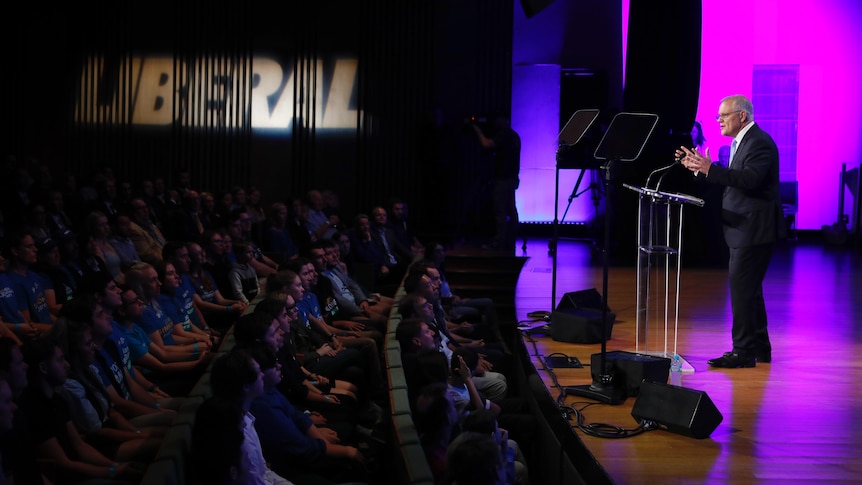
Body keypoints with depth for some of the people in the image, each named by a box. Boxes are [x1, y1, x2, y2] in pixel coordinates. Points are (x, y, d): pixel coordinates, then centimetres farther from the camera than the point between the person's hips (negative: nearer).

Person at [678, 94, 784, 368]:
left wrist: (710, 169, -32)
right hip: (744, 228, 11)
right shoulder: (741, 142, 16)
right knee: (748, 288, 15)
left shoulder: (759, 143, -16)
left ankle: (743, 351, -8)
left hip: (755, 229, -11)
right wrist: (698, 168, 7)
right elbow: (729, 181, 17)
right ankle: (759, 348, 23)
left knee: (741, 286, -11)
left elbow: (751, 180, -29)